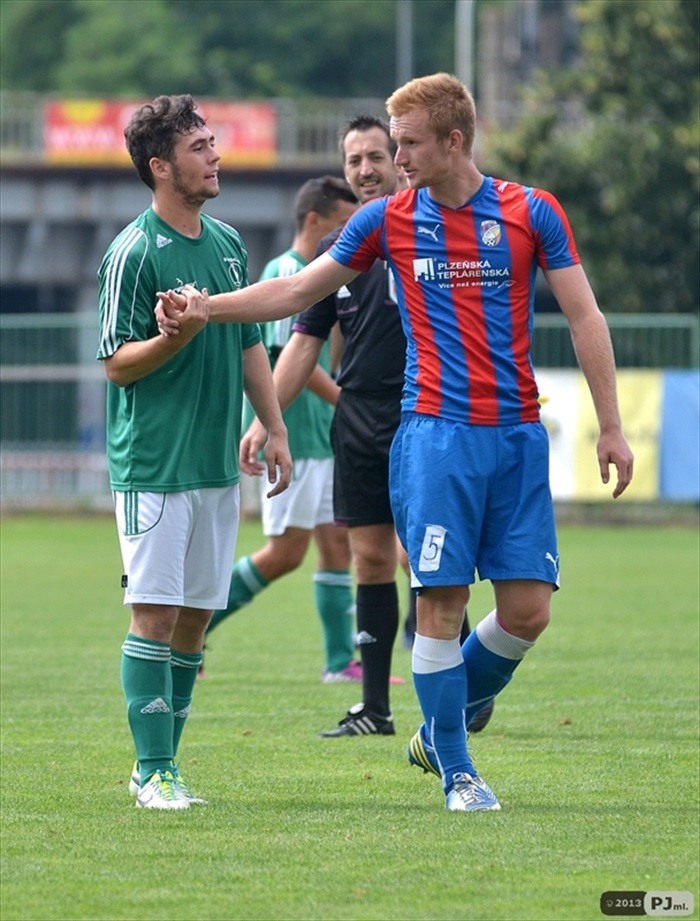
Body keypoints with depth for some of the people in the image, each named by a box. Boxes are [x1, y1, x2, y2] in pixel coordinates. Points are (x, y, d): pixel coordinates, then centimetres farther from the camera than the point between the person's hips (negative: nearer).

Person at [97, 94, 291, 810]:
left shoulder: (227, 244, 13)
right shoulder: (133, 253, -10)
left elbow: (251, 346, 22)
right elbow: (117, 364, -10)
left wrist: (275, 429, 16)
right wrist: (179, 334, -26)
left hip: (218, 462, 7)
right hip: (152, 465, -7)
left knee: (195, 617, 8)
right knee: (155, 612, -9)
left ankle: (161, 761, 15)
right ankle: (154, 771, -7)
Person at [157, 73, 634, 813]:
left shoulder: (532, 213, 2)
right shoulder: (387, 220, 4)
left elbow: (585, 318, 4)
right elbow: (297, 292, 12)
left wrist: (611, 427, 1)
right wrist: (204, 308, 0)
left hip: (518, 437, 1)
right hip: (435, 437, -1)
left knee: (527, 610, -3)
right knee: (442, 605, -7)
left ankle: (441, 729, 20)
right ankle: (456, 772, 5)